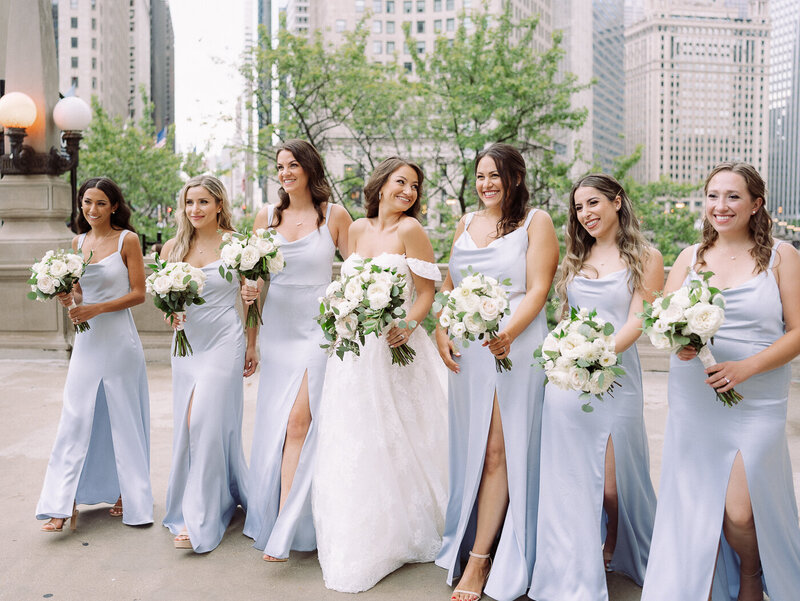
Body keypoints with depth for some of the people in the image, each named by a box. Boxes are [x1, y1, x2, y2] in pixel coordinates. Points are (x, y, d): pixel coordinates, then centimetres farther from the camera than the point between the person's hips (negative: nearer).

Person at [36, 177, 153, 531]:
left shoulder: (127, 240, -4)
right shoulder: (78, 242, 12)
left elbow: (139, 293, -7)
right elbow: (79, 292, 19)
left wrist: (96, 309, -15)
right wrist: (68, 298, -3)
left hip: (119, 339, -4)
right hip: (87, 340, 4)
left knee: (123, 418, 5)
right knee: (76, 418, -1)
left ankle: (129, 496, 21)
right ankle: (65, 505, 4)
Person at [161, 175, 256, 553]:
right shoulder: (173, 247, 6)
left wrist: (252, 346, 2)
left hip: (224, 341, -5)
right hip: (186, 342, 5)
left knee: (204, 420, -12)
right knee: (187, 424, 9)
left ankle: (200, 520, -3)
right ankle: (220, 497, 29)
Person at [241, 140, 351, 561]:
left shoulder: (334, 215, 1)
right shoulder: (267, 216, 9)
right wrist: (249, 290, -8)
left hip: (318, 330, -3)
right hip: (277, 331, 4)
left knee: (298, 421, -11)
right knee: (274, 425, 8)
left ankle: (283, 531, -6)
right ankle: (272, 518, 25)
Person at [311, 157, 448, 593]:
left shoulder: (410, 230, -6)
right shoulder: (357, 229, 9)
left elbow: (426, 294, -8)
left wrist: (406, 326, -24)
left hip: (395, 349, -5)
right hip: (354, 351, 6)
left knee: (393, 444, 3)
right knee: (351, 446, 11)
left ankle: (399, 536, 21)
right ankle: (353, 541, 27)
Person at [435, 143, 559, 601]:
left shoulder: (536, 222, 1)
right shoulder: (467, 224, 16)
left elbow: (538, 289, -7)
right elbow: (450, 287, 18)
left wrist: (508, 333, -22)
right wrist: (442, 332, 2)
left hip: (515, 348, -5)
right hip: (468, 351, 5)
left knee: (499, 451, -3)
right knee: (470, 449, 10)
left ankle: (479, 559, 4)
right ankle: (467, 543, 23)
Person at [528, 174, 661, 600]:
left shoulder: (646, 258, 2)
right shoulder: (576, 257, 16)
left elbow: (636, 322, -8)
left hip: (615, 378, -3)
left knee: (612, 485, 4)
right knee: (569, 481, 4)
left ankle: (612, 557, 32)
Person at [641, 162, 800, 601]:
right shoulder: (690, 257, 11)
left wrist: (745, 368, -16)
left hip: (756, 403, -3)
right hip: (693, 398, 3)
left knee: (740, 512, -6)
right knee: (696, 507, 5)